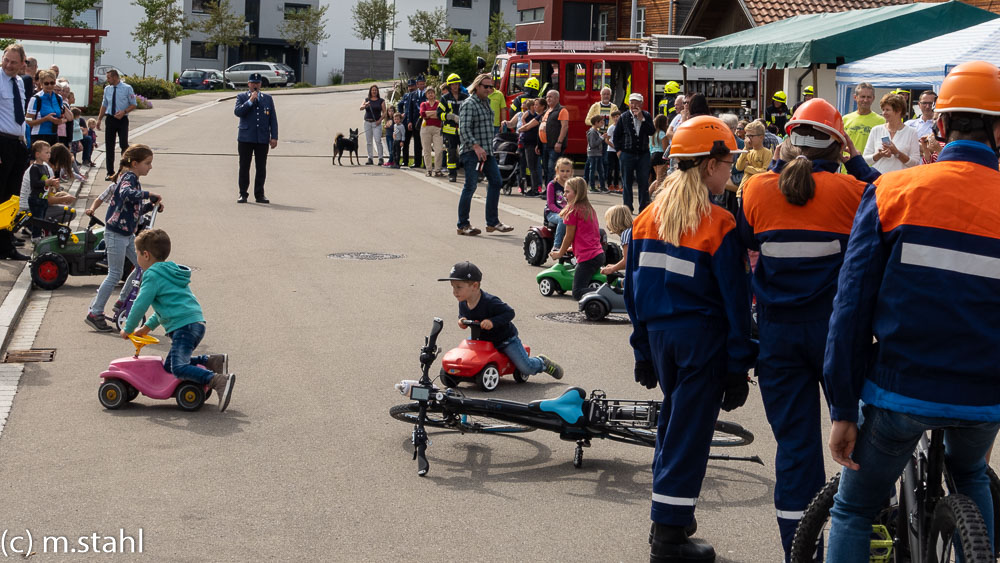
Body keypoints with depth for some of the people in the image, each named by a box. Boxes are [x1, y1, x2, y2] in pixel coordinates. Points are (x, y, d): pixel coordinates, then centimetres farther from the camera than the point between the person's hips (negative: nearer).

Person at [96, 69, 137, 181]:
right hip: (110, 119, 4)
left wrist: (124, 112, -18)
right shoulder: (107, 88, 8)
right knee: (109, 146, 5)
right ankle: (110, 172, 12)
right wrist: (99, 119, 11)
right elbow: (104, 105, 17)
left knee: (124, 145, -8)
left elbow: (133, 105, -2)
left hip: (122, 120, -4)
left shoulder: (127, 88, -5)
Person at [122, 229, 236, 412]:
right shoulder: (171, 272, 26)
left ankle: (219, 381, -36)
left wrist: (128, 329, 5)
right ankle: (212, 361, 8)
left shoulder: (153, 275, -5)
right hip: (196, 323, 10)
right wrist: (148, 326, 33)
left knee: (178, 368, -22)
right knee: (168, 365, 17)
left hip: (183, 326, -10)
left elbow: (140, 305, -8)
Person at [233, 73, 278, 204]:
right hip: (246, 138, -2)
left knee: (261, 168, 2)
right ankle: (243, 194, 7)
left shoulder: (267, 98, 13)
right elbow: (237, 112, -10)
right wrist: (250, 101, -15)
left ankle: (259, 195, 9)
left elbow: (273, 119, 10)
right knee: (244, 167, 1)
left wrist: (274, 137, 2)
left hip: (263, 139, 2)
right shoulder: (241, 97, 7)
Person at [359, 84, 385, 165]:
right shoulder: (366, 100, 11)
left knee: (378, 141, -13)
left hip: (376, 123, -3)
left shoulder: (381, 101, 5)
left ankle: (380, 159, -11)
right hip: (367, 122, 3)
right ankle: (370, 159, 8)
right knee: (368, 142, 4)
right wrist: (365, 105, -25)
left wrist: (379, 120, -11)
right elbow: (361, 108, -3)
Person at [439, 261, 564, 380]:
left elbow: (510, 313, -30)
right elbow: (462, 316, 9)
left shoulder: (490, 301, -32)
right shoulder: (463, 304, -10)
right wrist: (462, 321, -15)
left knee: (527, 368, -9)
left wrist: (492, 322, -42)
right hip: (483, 340, 7)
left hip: (505, 339, -7)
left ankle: (542, 363, 27)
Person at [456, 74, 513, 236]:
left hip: (487, 151, 9)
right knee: (470, 186, -6)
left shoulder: (486, 102, 16)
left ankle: (492, 222, 14)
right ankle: (463, 225, 2)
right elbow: (464, 128, -21)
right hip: (472, 152, -9)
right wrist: (476, 146, -29)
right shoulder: (469, 104, -12)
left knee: (496, 182, 7)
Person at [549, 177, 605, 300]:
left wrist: (560, 253, 9)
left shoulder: (573, 210, -11)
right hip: (599, 254, 9)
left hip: (587, 257, -9)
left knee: (578, 292, -9)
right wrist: (573, 248, 32)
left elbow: (569, 236, -5)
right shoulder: (589, 209, 14)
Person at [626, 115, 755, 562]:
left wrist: (643, 350, 17)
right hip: (702, 339, -6)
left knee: (673, 419, 22)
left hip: (659, 335, 6)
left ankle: (668, 513, 30)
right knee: (689, 430, 0)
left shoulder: (648, 218, 5)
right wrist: (738, 366, -6)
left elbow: (634, 290, 10)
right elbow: (734, 300, -12)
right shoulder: (718, 225, -13)